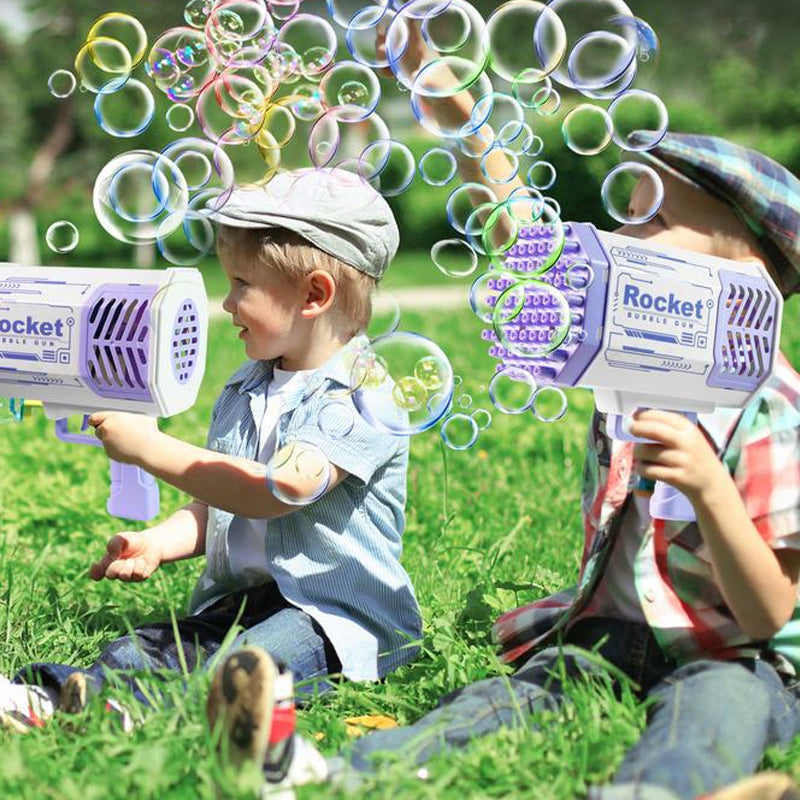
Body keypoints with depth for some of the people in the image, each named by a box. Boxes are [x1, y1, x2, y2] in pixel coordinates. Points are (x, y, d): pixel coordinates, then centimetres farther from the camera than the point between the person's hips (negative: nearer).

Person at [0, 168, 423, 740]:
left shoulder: (363, 396, -11)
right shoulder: (242, 392, 18)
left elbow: (280, 489, -22)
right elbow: (212, 507, 22)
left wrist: (150, 448, -19)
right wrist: (157, 544, 0)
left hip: (339, 614, -7)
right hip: (237, 600, 7)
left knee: (251, 663, -35)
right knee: (148, 649, -19)